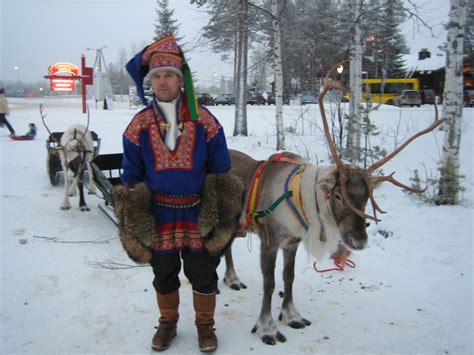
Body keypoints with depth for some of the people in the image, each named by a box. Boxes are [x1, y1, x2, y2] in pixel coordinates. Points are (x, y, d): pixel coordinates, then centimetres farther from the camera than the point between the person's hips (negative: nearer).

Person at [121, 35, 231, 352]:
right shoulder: (140, 124, -1)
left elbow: (221, 171, 1)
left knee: (203, 272, 9)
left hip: (198, 211, -1)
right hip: (158, 213, 2)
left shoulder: (204, 121, -5)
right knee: (164, 274, 15)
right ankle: (168, 323, 37)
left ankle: (205, 324, 32)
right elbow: (131, 175, 6)